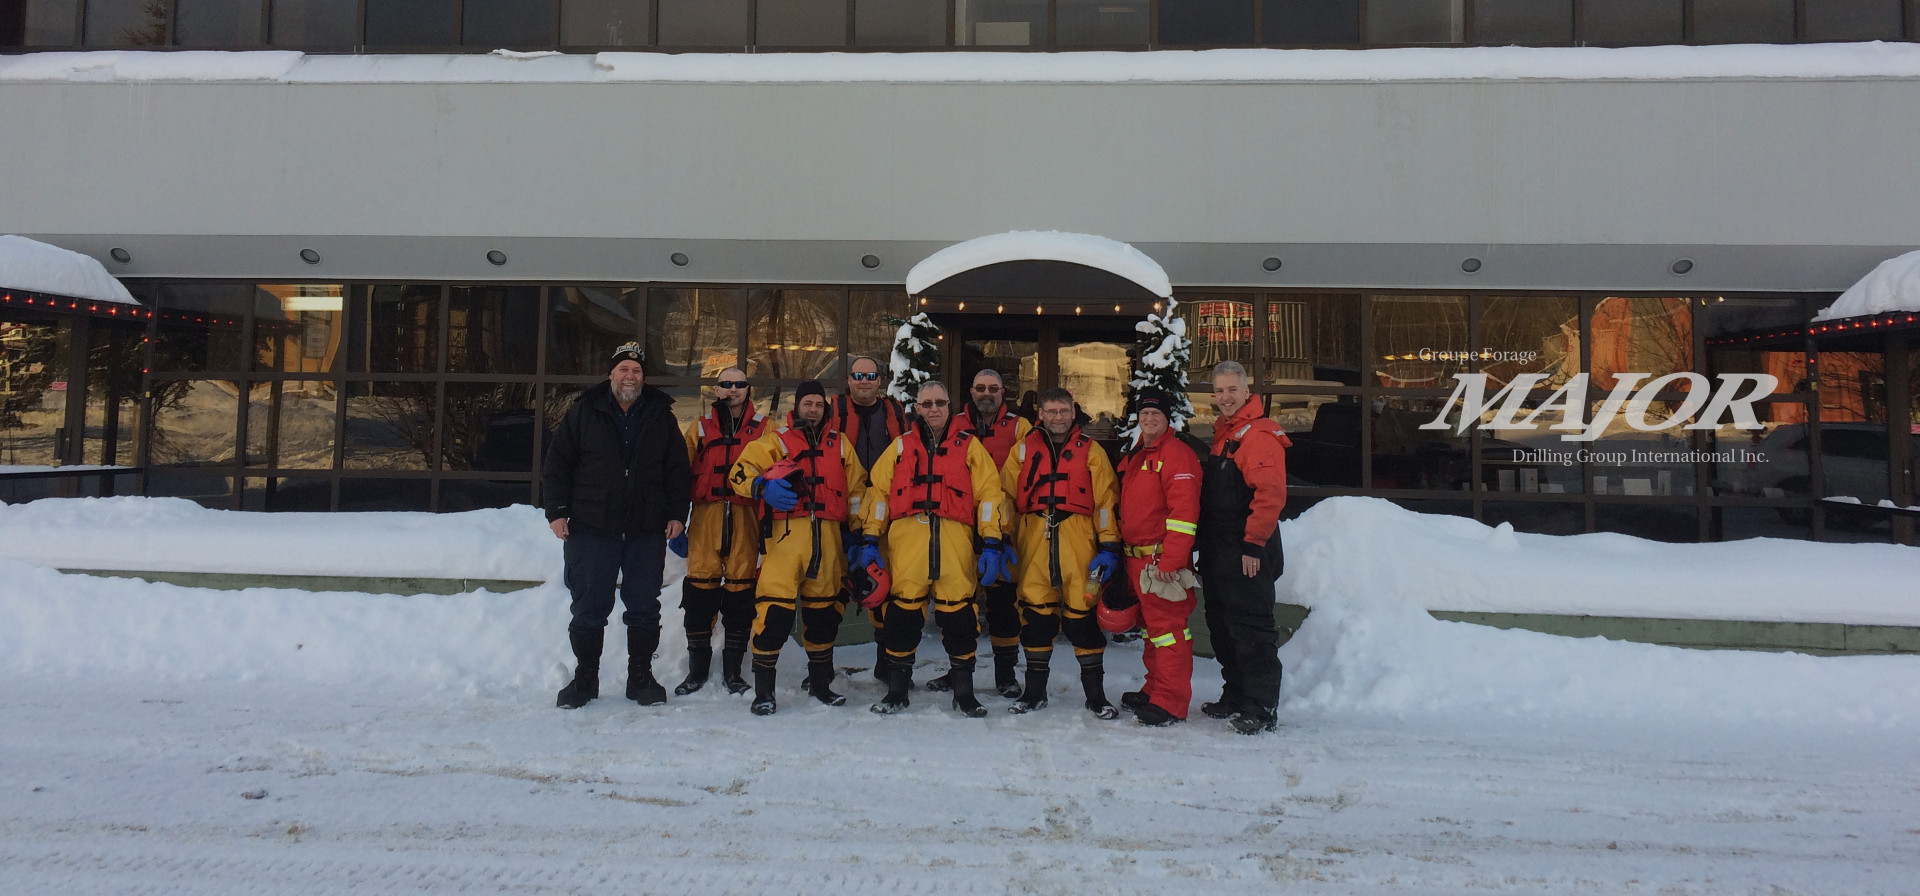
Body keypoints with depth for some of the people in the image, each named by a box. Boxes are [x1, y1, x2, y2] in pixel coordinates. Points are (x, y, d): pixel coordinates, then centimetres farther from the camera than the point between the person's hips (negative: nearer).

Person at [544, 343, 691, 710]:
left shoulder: (661, 417, 9)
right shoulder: (583, 414, 4)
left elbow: (678, 469, 10)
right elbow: (557, 463, 4)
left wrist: (677, 513, 2)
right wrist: (556, 511, -4)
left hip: (647, 532, 1)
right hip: (590, 529, -1)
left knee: (644, 609, 7)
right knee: (589, 609, 5)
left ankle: (641, 678, 19)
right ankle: (585, 679, 19)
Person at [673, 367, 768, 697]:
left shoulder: (763, 428, 11)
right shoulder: (700, 427, 14)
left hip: (746, 517, -1)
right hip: (706, 515, 1)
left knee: (741, 588, 1)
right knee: (701, 585, -1)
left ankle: (733, 670, 13)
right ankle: (697, 670, 12)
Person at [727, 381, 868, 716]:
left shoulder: (840, 443, 18)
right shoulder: (776, 441, 9)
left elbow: (857, 487, 18)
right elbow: (741, 472, 1)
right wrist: (763, 487, -20)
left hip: (827, 536, 4)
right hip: (787, 533, -3)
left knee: (824, 607, 11)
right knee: (776, 605, -12)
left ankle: (820, 681, 27)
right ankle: (763, 688, -3)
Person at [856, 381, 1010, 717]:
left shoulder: (969, 445, 13)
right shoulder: (901, 446, 18)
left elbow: (989, 494, 7)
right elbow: (878, 492, 14)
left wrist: (992, 543, -3)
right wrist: (869, 539, 5)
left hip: (955, 537, -1)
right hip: (907, 535, 1)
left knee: (958, 608, -3)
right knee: (904, 606, -1)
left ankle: (964, 691, 11)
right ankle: (897, 689, 13)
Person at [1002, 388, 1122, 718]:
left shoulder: (1091, 451, 8)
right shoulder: (1023, 450, 12)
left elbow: (1105, 501, 3)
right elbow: (1006, 496, 13)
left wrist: (1109, 547, -4)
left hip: (1079, 545, -1)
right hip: (1033, 544, 2)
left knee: (1083, 612, -1)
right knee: (1036, 611, 5)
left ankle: (1095, 693, 12)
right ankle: (1034, 691, 19)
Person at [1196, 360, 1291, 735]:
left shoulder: (1259, 434, -12)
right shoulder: (1222, 434, 18)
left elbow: (1271, 493, -21)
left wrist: (1253, 544, -21)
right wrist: (1207, 545, 20)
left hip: (1246, 553, -10)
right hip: (1219, 553, 10)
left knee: (1251, 629, -6)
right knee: (1222, 628, 15)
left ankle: (1262, 707, 1)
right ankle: (1236, 698, 27)